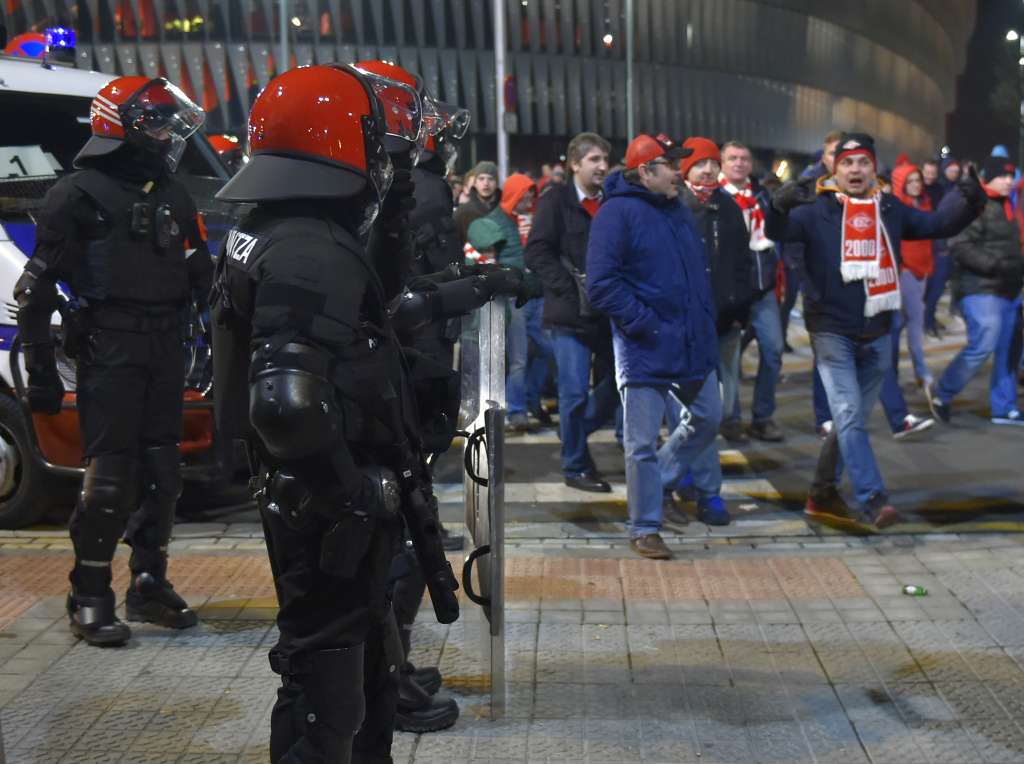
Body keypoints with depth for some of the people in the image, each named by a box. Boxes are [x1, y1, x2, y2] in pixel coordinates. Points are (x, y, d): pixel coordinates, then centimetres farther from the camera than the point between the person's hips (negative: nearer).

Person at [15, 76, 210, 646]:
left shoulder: (173, 196, 15)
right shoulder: (80, 193, -5)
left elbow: (201, 272, 25)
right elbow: (38, 288, -7)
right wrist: (41, 370, -10)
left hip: (165, 349, 7)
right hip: (109, 348, -6)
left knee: (162, 471, 10)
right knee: (110, 475, -8)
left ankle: (150, 585, 22)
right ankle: (90, 598, 2)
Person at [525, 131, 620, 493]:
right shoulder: (556, 201, -2)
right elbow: (537, 253, -8)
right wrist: (571, 288, -15)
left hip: (609, 311, 5)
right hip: (571, 313, -5)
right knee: (575, 391, -3)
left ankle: (575, 429, 31)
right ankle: (576, 467, 11)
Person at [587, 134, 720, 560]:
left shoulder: (678, 210, 13)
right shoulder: (617, 213, -12)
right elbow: (601, 285, -18)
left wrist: (705, 323, 12)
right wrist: (645, 323, -19)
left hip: (692, 344, 8)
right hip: (644, 349, -8)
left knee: (707, 418, 18)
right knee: (643, 442, 0)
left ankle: (654, 482, 37)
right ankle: (644, 529, 13)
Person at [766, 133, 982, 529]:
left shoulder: (890, 210, 7)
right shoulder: (817, 210, -8)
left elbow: (939, 223, 13)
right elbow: (778, 231, -19)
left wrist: (967, 201, -6)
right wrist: (780, 205, -40)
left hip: (876, 334, 5)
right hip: (832, 331, -5)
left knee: (852, 419, 14)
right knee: (849, 416, -13)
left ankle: (823, 493, 28)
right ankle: (871, 499, -14)